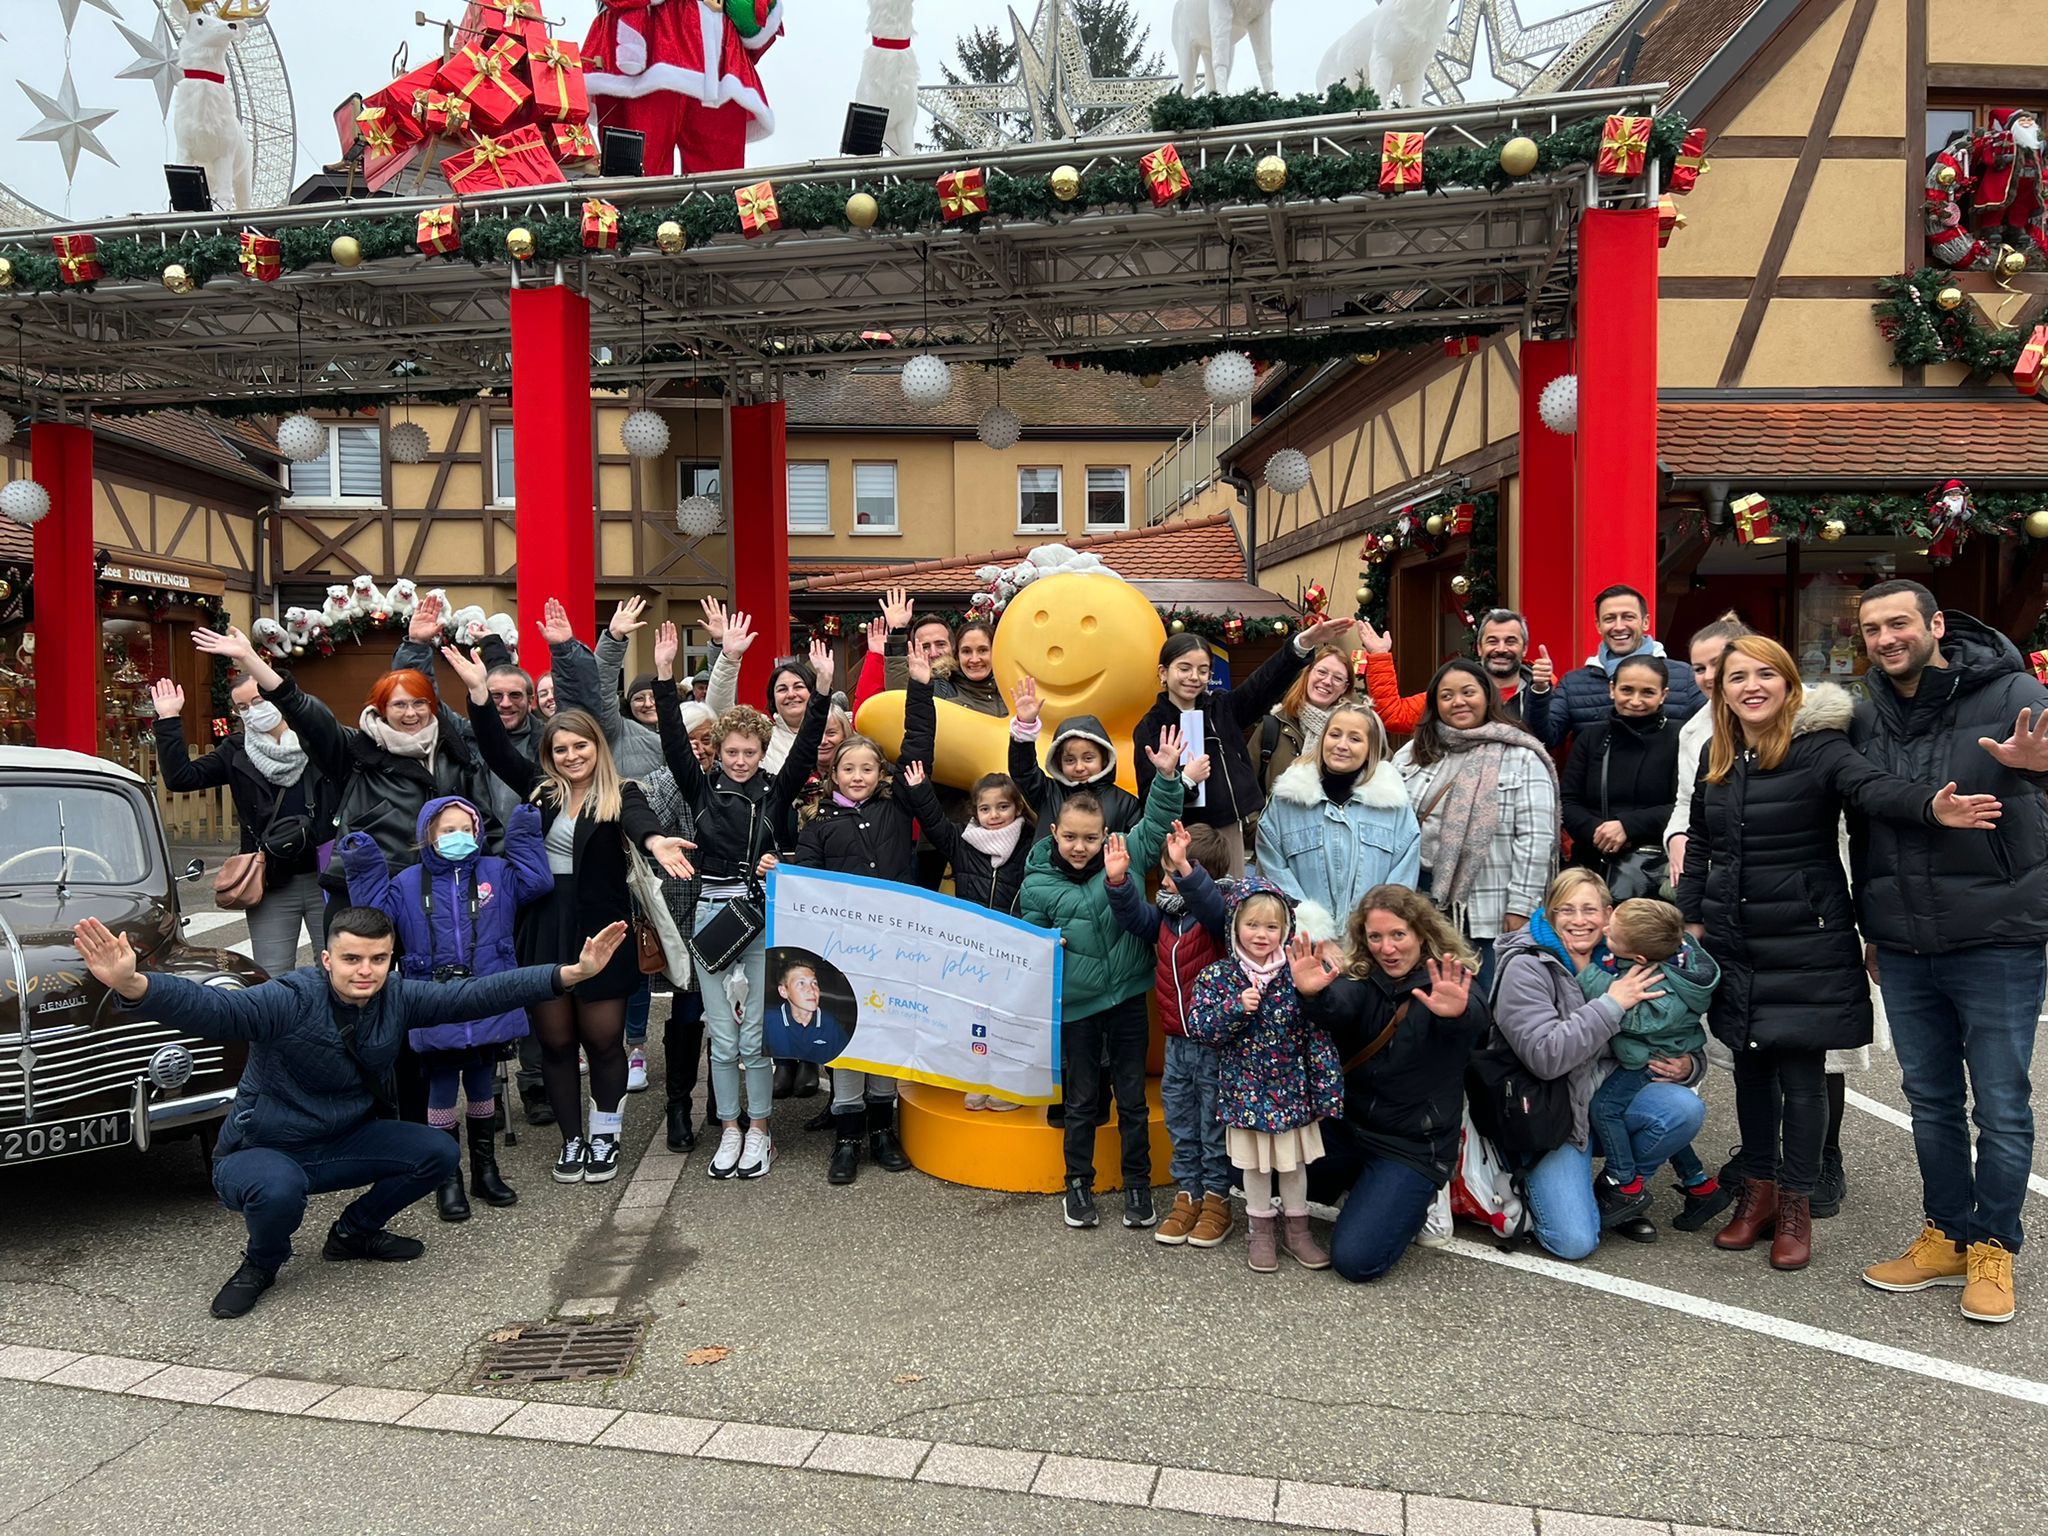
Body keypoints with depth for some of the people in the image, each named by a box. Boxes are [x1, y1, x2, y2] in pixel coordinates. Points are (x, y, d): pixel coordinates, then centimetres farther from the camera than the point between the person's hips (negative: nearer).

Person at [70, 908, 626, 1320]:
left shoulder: (397, 997, -8)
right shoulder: (291, 999, -26)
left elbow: (477, 994, -12)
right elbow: (211, 1008, -41)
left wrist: (570, 974, -20)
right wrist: (135, 986, -62)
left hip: (343, 1144, 6)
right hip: (262, 1151, -5)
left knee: (437, 1153, -8)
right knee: (279, 1192, -37)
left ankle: (354, 1232, 18)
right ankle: (261, 1264, 1)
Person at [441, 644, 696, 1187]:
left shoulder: (621, 794, -3)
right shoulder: (539, 790, 7)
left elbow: (639, 821, -25)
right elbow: (496, 749, -2)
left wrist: (655, 841, -49)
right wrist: (479, 691, -16)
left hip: (600, 932, -3)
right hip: (543, 929, 3)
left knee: (603, 1040, 5)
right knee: (555, 1042, 10)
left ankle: (605, 1138, 22)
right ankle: (571, 1140, 24)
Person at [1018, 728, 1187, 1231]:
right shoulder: (1038, 885, -6)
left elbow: (1155, 826, -6)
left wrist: (1167, 776, -19)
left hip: (1127, 996, 1)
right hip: (1076, 1005, -1)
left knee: (1132, 1096, 11)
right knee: (1082, 1099, 12)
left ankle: (1138, 1184, 25)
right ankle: (1078, 1184, 28)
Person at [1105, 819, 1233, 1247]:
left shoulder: (1216, 918, -17)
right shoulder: (1165, 917, 4)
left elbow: (1210, 903, -36)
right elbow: (1134, 916, 0)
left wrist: (1185, 868, -52)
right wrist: (1118, 880, -17)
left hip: (1215, 1044, -7)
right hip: (1176, 1042, 7)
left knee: (1214, 1126, 7)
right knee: (1180, 1125, 15)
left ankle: (1217, 1199, 20)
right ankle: (1187, 1196, 27)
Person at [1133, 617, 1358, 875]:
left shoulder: (1222, 707, 10)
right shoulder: (1151, 728, -3)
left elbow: (1265, 683, -2)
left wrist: (1303, 644, -14)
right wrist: (1184, 780, -26)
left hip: (1231, 831, 5)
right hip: (1186, 838, -5)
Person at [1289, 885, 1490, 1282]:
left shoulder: (1449, 982, -12)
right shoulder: (1360, 979, -2)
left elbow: (1475, 1019, -35)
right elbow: (1337, 1007, -26)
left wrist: (1457, 1012, -61)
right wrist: (1314, 993, -51)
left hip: (1413, 1145, -4)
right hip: (1346, 1125, 5)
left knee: (1356, 1260, -17)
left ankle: (1415, 1198, 14)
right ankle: (1365, 1187, 12)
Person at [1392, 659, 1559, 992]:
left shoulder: (1521, 758, -3)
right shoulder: (1413, 753, 10)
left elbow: (1536, 839, -7)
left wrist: (1520, 907, -11)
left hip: (1488, 911, -4)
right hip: (1420, 900, 4)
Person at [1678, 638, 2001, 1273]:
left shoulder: (1818, 746, -10)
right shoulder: (1717, 757, 7)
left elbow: (1873, 785, -30)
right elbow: (1699, 845, 15)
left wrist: (1933, 807, -50)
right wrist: (1692, 918, 12)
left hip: (1805, 944, -5)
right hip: (1734, 943, 5)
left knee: (1800, 1073, 2)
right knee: (1751, 1066, 12)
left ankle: (1796, 1204, 17)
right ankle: (1758, 1189, 27)